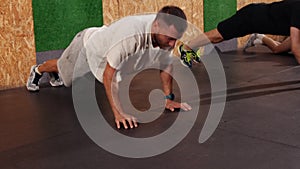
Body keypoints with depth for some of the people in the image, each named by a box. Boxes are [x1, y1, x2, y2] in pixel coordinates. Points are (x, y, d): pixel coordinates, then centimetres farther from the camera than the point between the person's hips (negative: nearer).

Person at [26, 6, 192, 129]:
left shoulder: (165, 33, -30)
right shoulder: (129, 35, -50)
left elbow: (166, 64, -11)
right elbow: (108, 75, -43)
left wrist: (168, 98, -15)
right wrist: (118, 113, -48)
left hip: (104, 43, 5)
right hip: (88, 43, -5)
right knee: (65, 74, 25)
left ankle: (53, 75, 64)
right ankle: (37, 70, 57)